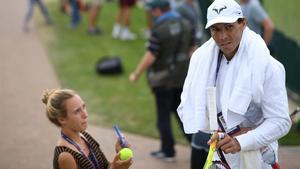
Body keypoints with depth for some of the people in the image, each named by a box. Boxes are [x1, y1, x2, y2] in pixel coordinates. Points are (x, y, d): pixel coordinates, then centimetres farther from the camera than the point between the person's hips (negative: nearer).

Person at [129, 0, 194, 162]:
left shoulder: (159, 30, -21)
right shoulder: (185, 24, 1)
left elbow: (150, 57, -21)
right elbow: (191, 48, 7)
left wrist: (136, 74, -9)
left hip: (163, 79, -6)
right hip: (182, 76, 6)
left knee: (163, 115, 7)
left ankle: (168, 152, 15)